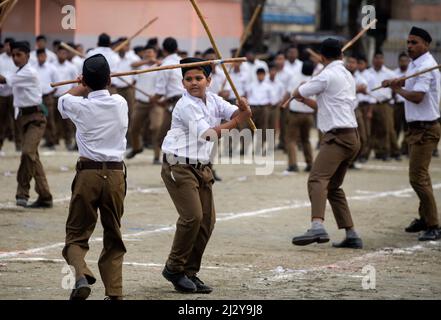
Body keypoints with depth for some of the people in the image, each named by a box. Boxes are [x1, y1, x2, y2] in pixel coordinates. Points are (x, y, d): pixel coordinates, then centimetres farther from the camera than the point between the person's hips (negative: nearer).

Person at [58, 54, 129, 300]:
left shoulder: (80, 106, -3)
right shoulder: (121, 103, 3)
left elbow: (64, 99, 22)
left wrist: (85, 85, 36)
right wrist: (102, 83, 43)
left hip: (88, 172, -2)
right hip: (116, 173, 2)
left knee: (76, 234, 4)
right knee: (113, 236, 13)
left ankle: (81, 275, -23)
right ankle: (115, 292, 7)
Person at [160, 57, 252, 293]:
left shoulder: (212, 100, 10)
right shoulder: (186, 105, -14)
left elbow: (237, 114, 3)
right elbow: (207, 134, -21)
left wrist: (244, 110, -21)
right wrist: (233, 123, -12)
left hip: (202, 168, 8)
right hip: (179, 167, -8)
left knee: (207, 220, 5)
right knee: (192, 216, -17)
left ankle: (190, 272, 12)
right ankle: (174, 269, -3)